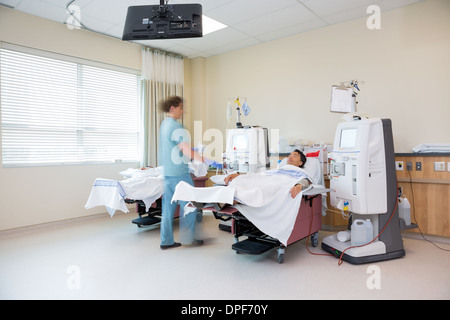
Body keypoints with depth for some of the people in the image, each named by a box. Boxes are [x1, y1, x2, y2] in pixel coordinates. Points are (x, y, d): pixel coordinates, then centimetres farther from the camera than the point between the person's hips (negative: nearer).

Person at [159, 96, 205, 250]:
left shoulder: (164, 124, 15)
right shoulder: (176, 126, -15)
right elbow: (185, 150, -21)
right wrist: (204, 159, -18)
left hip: (167, 172, 9)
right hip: (179, 172, -9)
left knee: (168, 206, 11)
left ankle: (166, 241, 18)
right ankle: (187, 238, 14)